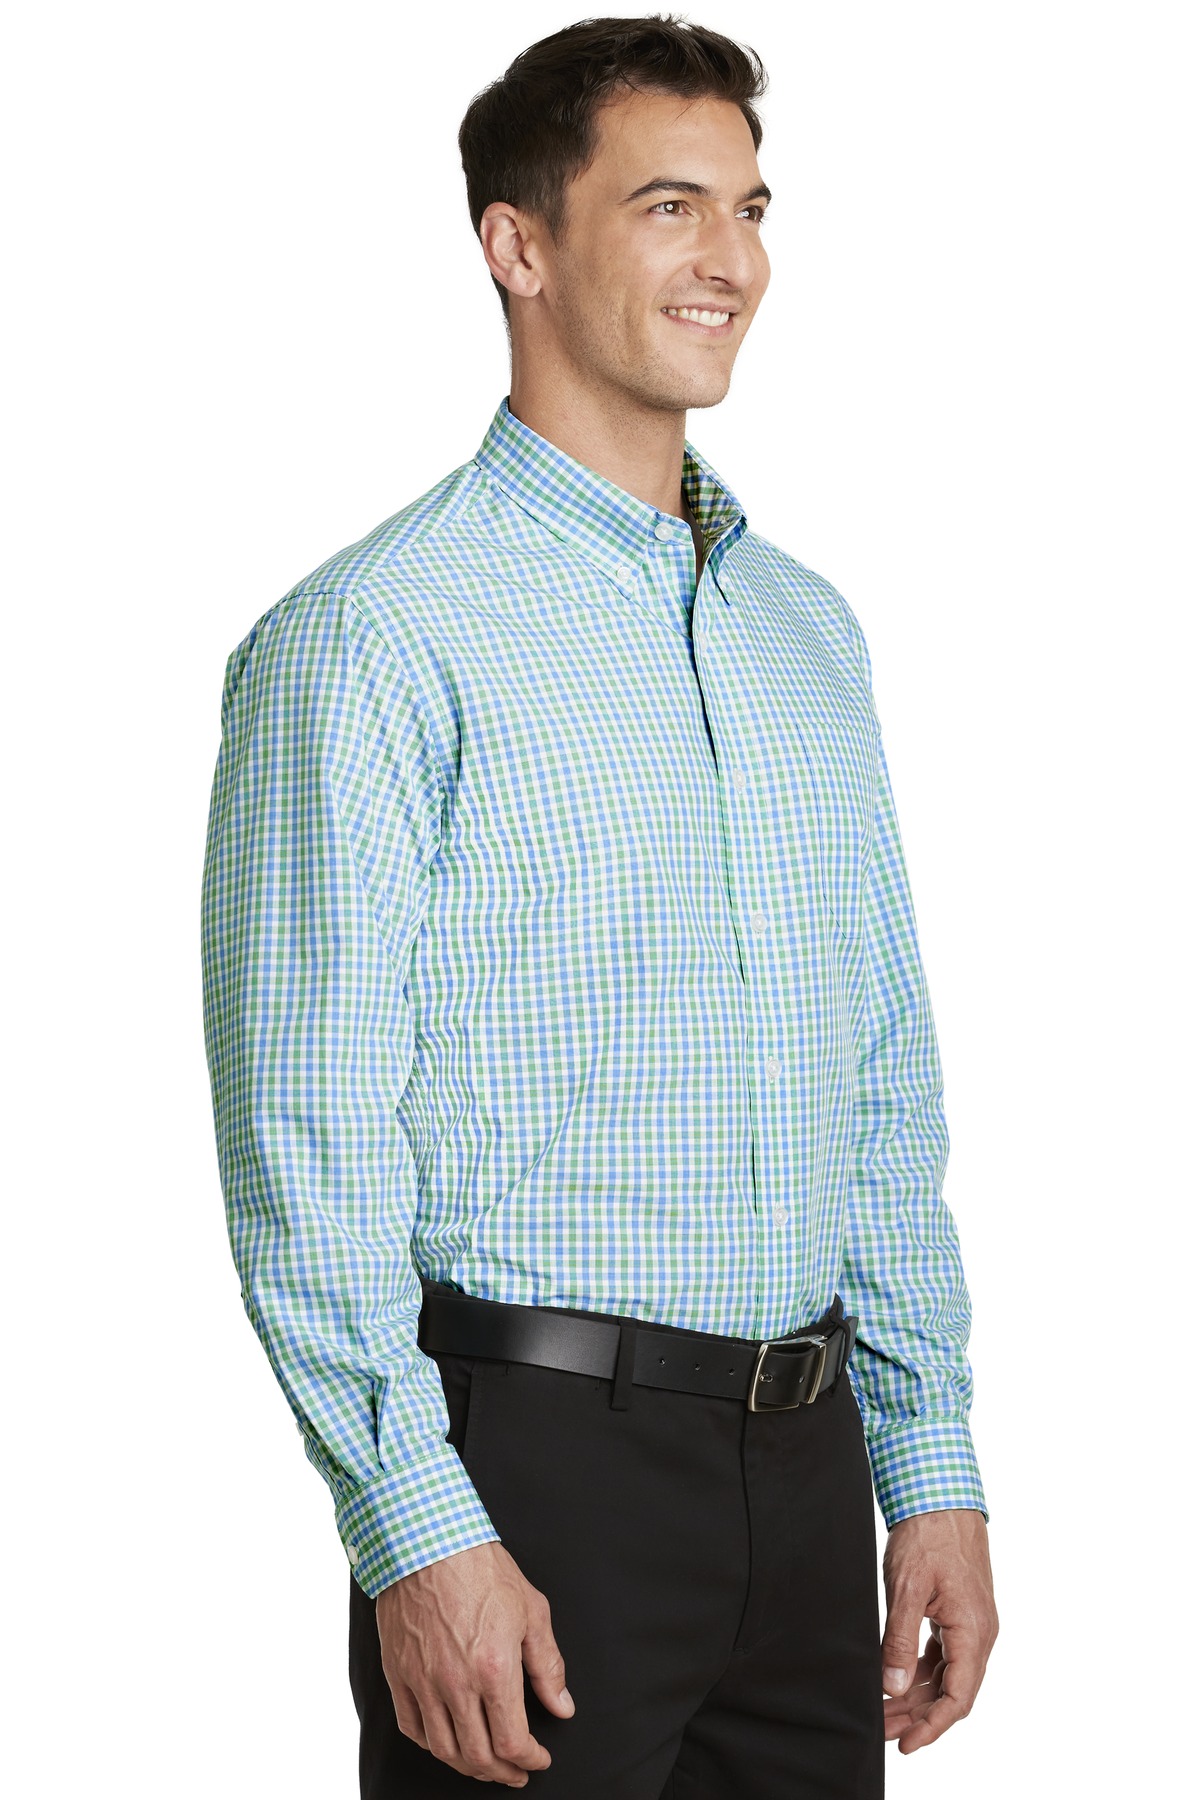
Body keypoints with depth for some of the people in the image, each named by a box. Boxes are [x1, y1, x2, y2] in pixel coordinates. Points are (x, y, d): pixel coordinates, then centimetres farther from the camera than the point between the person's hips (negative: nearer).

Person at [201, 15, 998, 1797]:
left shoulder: (808, 630, 13)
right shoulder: (374, 635, -9)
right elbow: (308, 1148, -13)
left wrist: (933, 1471, 11)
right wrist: (421, 1534, -18)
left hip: (805, 1453, 6)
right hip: (538, 1450, -6)